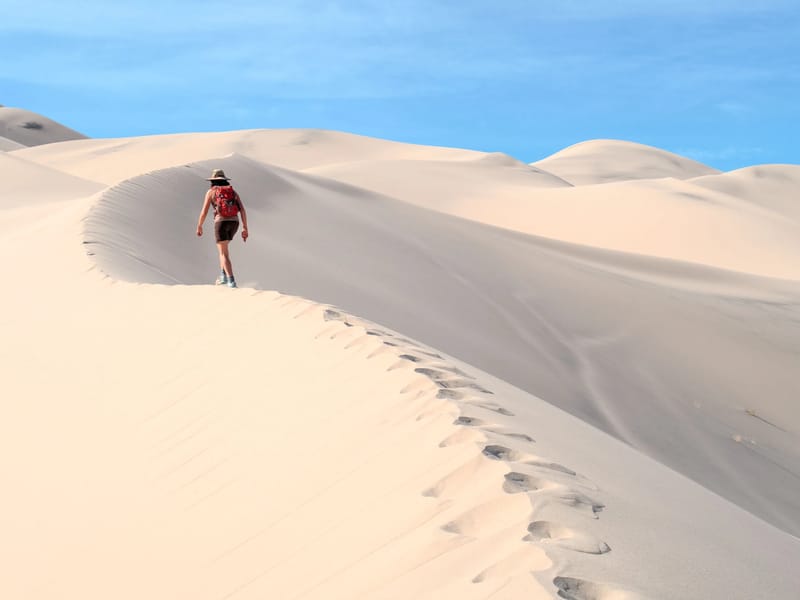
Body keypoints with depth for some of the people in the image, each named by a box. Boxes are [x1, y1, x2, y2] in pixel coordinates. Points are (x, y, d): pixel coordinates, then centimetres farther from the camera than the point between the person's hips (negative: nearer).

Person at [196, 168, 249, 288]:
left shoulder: (211, 191, 7)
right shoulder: (232, 191, 17)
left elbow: (204, 212, 3)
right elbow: (242, 209, 6)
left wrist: (199, 227, 18)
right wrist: (245, 228, 6)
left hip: (221, 222, -5)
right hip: (234, 223, 5)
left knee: (224, 254, -3)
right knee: (223, 248, 29)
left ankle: (232, 282, -17)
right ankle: (223, 276, 24)